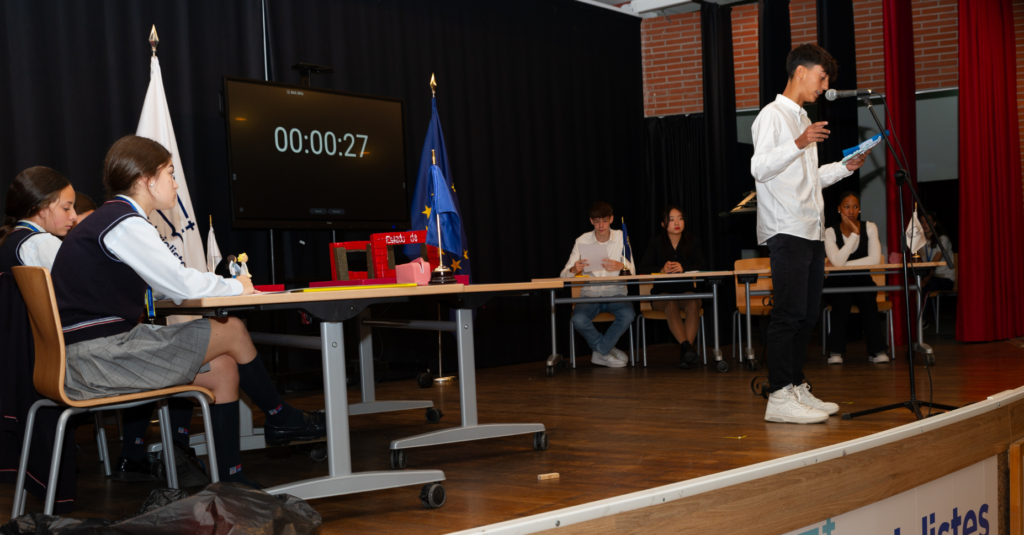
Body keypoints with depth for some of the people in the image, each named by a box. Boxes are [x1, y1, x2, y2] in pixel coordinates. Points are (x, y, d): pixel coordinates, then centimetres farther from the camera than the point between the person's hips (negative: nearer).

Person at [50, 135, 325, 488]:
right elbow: (181, 286, -17)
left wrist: (223, 284, 10)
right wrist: (236, 287, 2)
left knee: (223, 368, 9)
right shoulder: (125, 224, -14)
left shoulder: (106, 221, 19)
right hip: (96, 360, -10)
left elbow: (162, 285, 20)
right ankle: (280, 419, 18)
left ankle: (229, 479, 11)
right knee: (232, 331, -4)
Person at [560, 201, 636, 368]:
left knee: (628, 315, -33)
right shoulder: (582, 241, 2)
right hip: (590, 293, 0)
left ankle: (601, 353, -11)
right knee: (578, 319, -33)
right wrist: (574, 270, -28)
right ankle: (607, 351, -7)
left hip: (616, 292, 0)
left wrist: (620, 266, -27)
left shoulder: (621, 237, 5)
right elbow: (564, 274, -2)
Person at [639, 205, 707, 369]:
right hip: (662, 293, -1)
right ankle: (687, 347, -47)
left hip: (686, 291, 1)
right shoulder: (656, 243, 6)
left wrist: (683, 268, -21)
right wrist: (661, 269, -22)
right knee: (671, 305, -35)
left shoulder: (693, 242, 8)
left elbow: (703, 267, -3)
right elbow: (643, 268, -3)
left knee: (693, 304, -33)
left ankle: (685, 351, -38)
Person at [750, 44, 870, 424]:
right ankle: (779, 397, -13)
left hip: (811, 231, 9)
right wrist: (799, 144, -27)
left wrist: (846, 167, 18)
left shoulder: (802, 119, 26)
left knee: (807, 314, 8)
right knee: (789, 313, -13)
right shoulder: (773, 115, -3)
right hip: (786, 231, -9)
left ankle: (796, 387, 13)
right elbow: (760, 168, -16)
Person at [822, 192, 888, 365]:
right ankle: (836, 351, -31)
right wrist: (854, 234, -21)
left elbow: (875, 259, -14)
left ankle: (876, 350, -28)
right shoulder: (830, 232, -4)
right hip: (837, 284, -1)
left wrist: (843, 264, -16)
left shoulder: (869, 228, 1)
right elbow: (837, 262, -21)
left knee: (867, 298, -32)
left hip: (862, 282, 1)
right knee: (843, 297, -34)